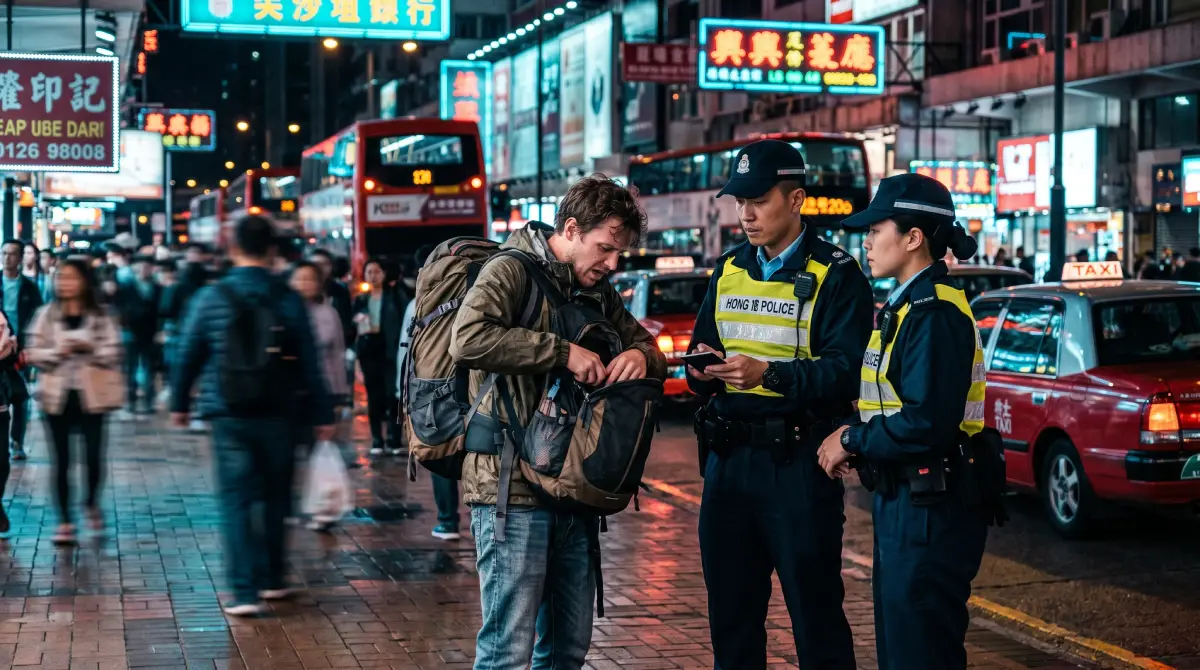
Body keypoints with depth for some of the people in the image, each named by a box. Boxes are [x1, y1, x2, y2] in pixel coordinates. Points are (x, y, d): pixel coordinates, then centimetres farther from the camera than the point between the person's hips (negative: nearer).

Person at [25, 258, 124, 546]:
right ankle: (65, 522, 8)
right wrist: (57, 352, -16)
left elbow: (113, 354, -3)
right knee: (62, 461, 2)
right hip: (58, 395, 1)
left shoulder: (100, 316, 1)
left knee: (94, 456, -1)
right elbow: (34, 354, 1)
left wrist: (90, 348, -19)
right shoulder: (47, 314, 3)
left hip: (91, 395, -1)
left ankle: (92, 503, 28)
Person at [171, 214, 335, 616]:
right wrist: (321, 415, 4)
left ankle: (245, 591, -8)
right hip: (278, 415, 1)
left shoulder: (212, 298, -4)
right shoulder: (288, 300, -3)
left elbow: (188, 355, 3)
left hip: (229, 415, -1)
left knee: (236, 500, 1)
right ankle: (271, 579, 26)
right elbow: (308, 363, -2)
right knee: (274, 497, 16)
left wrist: (180, 403, 16)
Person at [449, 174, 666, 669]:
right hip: (512, 486, -8)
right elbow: (467, 340, -27)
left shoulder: (598, 290, 15)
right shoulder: (513, 271, -9)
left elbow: (645, 344, 25)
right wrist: (562, 352, -23)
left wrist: (641, 355, 0)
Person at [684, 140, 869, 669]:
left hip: (798, 462, -6)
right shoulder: (729, 270, 14)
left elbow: (847, 370, -16)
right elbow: (702, 349, 17)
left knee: (815, 613, 0)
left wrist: (768, 374, -27)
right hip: (728, 456, 6)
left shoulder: (836, 276, -6)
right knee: (730, 612, 13)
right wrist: (701, 370, -6)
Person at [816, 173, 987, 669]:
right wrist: (854, 437, 3)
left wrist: (851, 440, -14)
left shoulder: (935, 312, -19)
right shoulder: (907, 306, 14)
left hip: (930, 510, -11)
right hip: (902, 499, 11)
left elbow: (927, 423, -27)